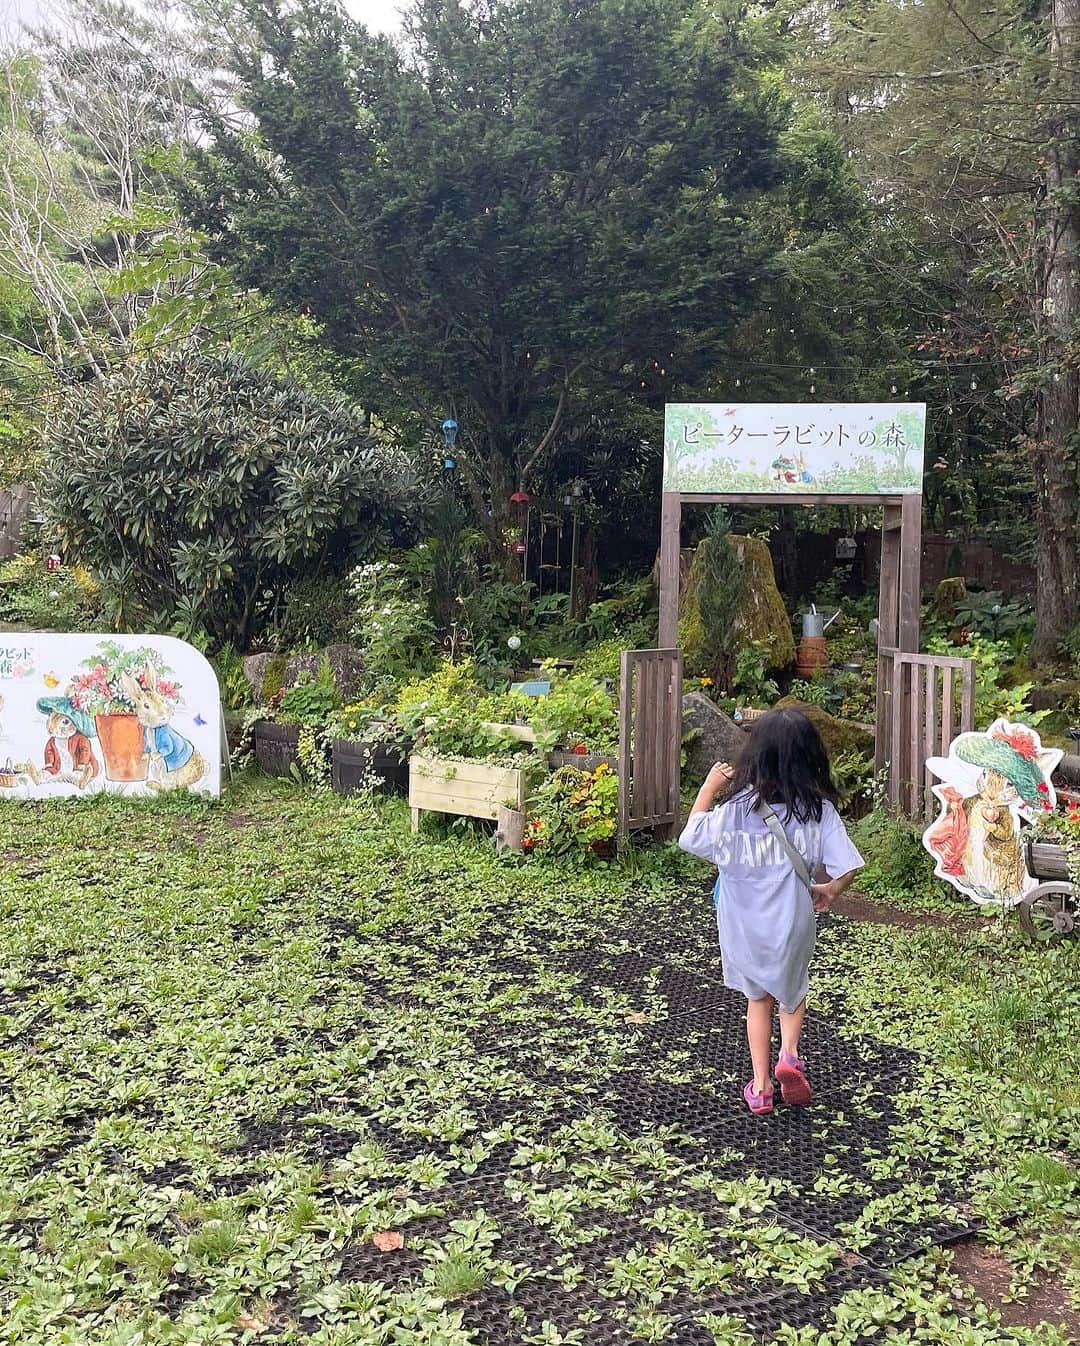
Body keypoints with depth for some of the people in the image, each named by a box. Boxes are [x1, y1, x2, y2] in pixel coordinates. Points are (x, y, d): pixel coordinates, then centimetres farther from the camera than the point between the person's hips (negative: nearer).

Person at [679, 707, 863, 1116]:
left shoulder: (737, 808, -18)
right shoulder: (818, 809, -15)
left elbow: (692, 836, -6)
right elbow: (847, 867, -14)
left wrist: (709, 786, 3)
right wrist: (829, 891, 8)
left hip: (744, 925, 0)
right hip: (793, 923, 1)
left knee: (758, 997, 22)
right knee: (793, 989, 29)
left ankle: (761, 1085, 23)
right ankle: (789, 1053, 7)